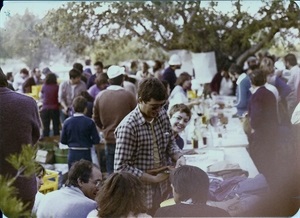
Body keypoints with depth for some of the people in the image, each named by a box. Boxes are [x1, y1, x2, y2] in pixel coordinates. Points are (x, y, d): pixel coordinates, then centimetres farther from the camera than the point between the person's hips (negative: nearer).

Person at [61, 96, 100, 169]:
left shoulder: (67, 122, -4)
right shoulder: (89, 122, -11)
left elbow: (63, 140, 1)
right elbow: (96, 140, -9)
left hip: (72, 155, 3)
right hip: (85, 155, -2)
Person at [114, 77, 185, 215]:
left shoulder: (162, 115, -3)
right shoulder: (128, 127, -23)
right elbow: (121, 168, -23)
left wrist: (179, 157, -10)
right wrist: (153, 179, -20)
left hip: (162, 187, 6)